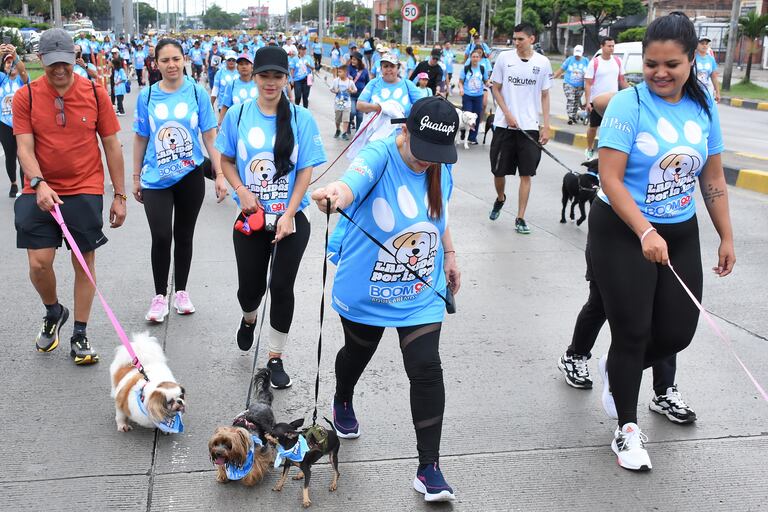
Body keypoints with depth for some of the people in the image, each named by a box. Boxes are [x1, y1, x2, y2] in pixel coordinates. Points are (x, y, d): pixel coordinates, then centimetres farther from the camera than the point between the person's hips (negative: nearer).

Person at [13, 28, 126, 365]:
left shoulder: (95, 93, -2)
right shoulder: (26, 96, -2)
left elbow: (112, 145, 3)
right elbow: (25, 147, -6)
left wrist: (119, 195, 2)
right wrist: (39, 184, -24)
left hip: (85, 190, 0)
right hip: (40, 191, 0)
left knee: (84, 263, 4)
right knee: (39, 263, -5)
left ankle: (80, 335, 18)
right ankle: (53, 313, 27)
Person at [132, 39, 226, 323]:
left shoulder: (197, 93, -2)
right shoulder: (146, 96, 0)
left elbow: (210, 137, 1)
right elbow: (140, 138, 7)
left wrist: (220, 175, -3)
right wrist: (136, 177, 10)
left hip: (190, 176, 0)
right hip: (156, 179, 0)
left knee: (184, 236, 11)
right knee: (161, 237, -10)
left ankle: (181, 291, 28)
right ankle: (160, 295, 8)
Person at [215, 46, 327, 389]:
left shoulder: (301, 118, -6)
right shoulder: (238, 115, -1)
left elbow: (306, 170, -6)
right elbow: (226, 160, 8)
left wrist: (288, 215, -12)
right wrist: (241, 190, -10)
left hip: (291, 220, -1)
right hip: (251, 218, 1)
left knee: (282, 288, 1)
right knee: (250, 287, 9)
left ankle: (276, 358, 17)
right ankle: (249, 318, 47)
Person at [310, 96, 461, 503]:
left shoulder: (441, 167, -5)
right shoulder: (378, 156, -22)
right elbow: (352, 183, -45)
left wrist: (449, 254, 17)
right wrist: (336, 194, -67)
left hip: (421, 295, 3)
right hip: (365, 291, -3)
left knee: (426, 369, -8)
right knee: (358, 352, 21)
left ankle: (428, 467, 3)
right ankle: (343, 402, 57)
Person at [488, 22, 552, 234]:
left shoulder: (543, 62, 1)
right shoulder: (504, 58, -1)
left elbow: (545, 96, 7)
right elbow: (496, 88, 5)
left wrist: (545, 126, 1)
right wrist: (507, 114, -8)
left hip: (530, 127, 0)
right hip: (504, 125, 0)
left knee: (526, 174, 0)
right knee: (499, 171, 6)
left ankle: (520, 219, 8)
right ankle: (500, 199, 37)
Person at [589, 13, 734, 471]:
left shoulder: (703, 106, 1)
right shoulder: (629, 104, -14)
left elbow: (713, 179, 9)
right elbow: (611, 180, -19)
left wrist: (727, 239, 9)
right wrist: (646, 234, -28)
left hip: (679, 234, 5)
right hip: (623, 233, -5)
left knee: (678, 332, 7)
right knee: (632, 331, 1)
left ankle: (616, 370, 37)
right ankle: (628, 429, 19)